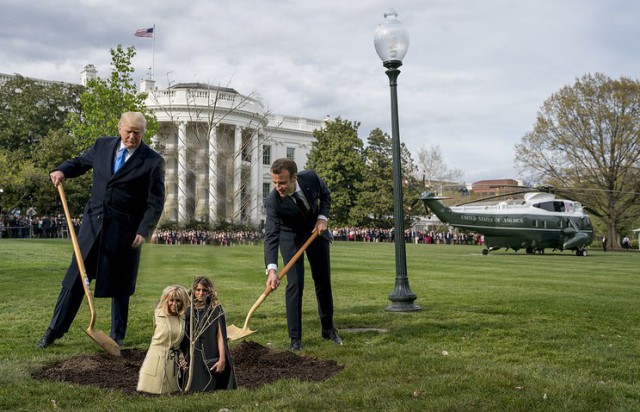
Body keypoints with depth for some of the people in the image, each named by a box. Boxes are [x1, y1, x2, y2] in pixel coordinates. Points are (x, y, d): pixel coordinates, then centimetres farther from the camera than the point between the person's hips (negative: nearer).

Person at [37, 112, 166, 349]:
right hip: (94, 222, 3)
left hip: (125, 230, -3)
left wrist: (144, 231, -15)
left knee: (119, 285, 7)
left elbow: (156, 202, -7)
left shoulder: (153, 162, -6)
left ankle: (117, 336, 21)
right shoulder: (102, 145, 6)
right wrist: (63, 171, 3)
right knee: (76, 277, 7)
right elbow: (81, 162, 24)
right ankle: (55, 329, 20)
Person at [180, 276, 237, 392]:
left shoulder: (216, 311, -2)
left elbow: (220, 336, -7)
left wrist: (222, 359, -14)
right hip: (193, 360, 3)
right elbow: (184, 339, 13)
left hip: (210, 360, -3)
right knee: (194, 392, 5)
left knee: (211, 390, -3)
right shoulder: (188, 312, 8)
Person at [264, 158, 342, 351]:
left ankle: (328, 328, 30)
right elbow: (271, 237, -39)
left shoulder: (311, 178, -26)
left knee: (323, 281, 11)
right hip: (291, 236, -3)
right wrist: (271, 269, -50)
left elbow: (326, 195, -3)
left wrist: (322, 217, -19)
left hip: (316, 230, 3)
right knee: (294, 284, -13)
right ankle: (295, 338, -3)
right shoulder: (273, 201, -33)